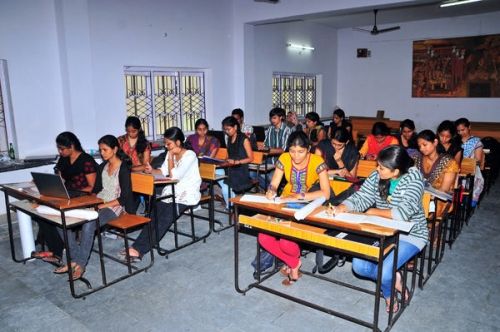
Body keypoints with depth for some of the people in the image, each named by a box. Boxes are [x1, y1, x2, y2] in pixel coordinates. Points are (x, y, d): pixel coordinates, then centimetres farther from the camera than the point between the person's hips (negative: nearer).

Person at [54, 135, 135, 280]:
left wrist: (103, 206, -19)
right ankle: (76, 257, -9)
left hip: (114, 207, -8)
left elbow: (125, 197, -14)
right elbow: (96, 189, 18)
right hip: (98, 204, 8)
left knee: (88, 223, -36)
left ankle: (80, 264, -21)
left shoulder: (123, 168, -9)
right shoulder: (102, 166, 14)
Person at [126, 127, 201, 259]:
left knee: (164, 219, -24)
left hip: (187, 194, -7)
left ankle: (138, 249, -25)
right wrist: (152, 171, -3)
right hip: (172, 192, 7)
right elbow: (163, 172, 16)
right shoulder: (171, 153, 9)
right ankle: (138, 247, -25)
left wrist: (170, 157, -12)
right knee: (154, 215, -18)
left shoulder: (190, 155, -14)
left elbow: (174, 176, -20)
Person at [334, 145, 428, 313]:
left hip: (410, 234, -5)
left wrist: (373, 211, -16)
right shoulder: (376, 176, -5)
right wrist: (341, 208, -28)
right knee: (358, 266, -13)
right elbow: (360, 198, -8)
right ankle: (393, 278, 16)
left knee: (382, 272, -23)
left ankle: (388, 294, 16)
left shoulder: (413, 178, -20)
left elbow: (403, 213, -28)